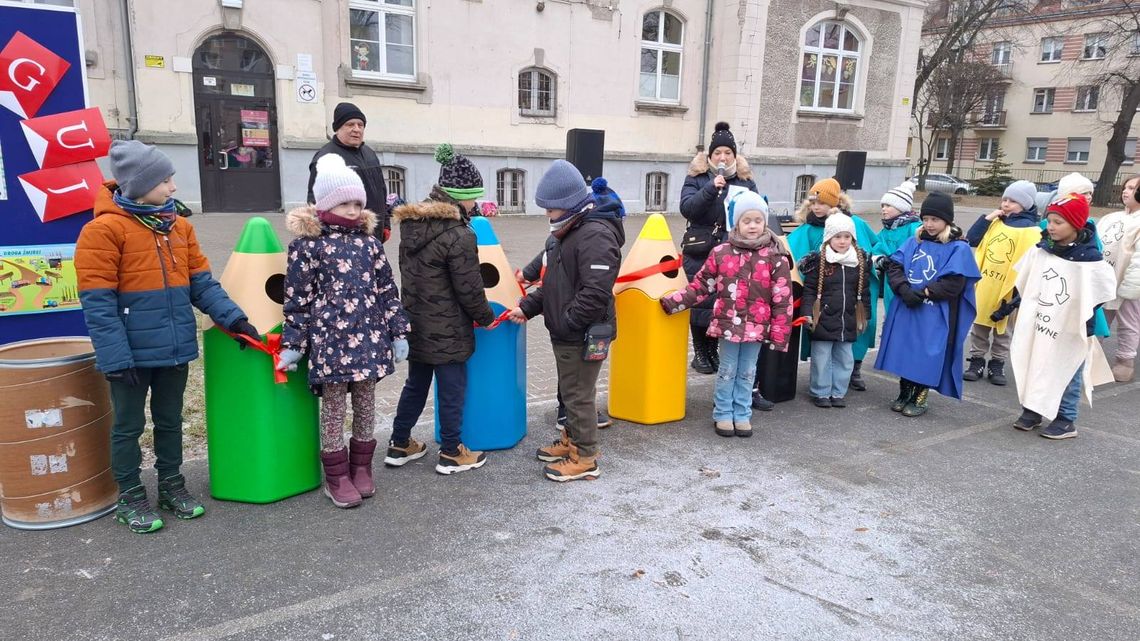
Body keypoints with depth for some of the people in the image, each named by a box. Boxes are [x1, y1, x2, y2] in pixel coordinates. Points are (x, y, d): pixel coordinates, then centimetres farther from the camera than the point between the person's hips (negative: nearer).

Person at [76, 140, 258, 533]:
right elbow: (98, 302, -15)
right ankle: (130, 497, 25)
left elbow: (201, 282, 8)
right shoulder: (104, 229, -13)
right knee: (128, 426, 11)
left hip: (174, 349, 6)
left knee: (170, 421, 18)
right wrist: (115, 356, -20)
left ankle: (171, 485, 33)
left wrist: (232, 318, -5)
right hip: (133, 352, -5)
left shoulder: (179, 226, 7)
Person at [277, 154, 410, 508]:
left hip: (369, 337, 4)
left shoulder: (368, 241, 8)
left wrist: (398, 332, 8)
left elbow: (387, 290, 11)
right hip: (329, 339, -4)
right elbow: (297, 299, -3)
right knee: (334, 405, 5)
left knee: (365, 402, 12)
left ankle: (361, 468, 27)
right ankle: (337, 476, 17)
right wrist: (292, 344, -4)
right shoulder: (307, 244, -4)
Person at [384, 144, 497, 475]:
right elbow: (470, 289, -15)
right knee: (452, 388, 6)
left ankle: (400, 445, 29)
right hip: (447, 331, -8)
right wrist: (486, 317, 1)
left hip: (416, 323, 8)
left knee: (415, 384, 20)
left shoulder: (412, 224, 4)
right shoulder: (459, 235, -21)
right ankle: (451, 453, 18)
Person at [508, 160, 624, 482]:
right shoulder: (568, 233, 12)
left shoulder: (596, 235, -22)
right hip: (565, 334, 10)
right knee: (569, 391, 22)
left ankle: (585, 458, 13)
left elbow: (595, 293, -29)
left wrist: (567, 322, -21)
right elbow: (553, 283, 20)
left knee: (579, 395, 0)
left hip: (584, 336, -10)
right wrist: (527, 307, 11)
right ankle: (571, 440, 38)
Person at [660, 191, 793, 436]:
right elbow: (701, 285, 3)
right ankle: (723, 414, 24)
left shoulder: (775, 257, -6)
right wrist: (673, 302, -5)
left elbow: (783, 299, -5)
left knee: (747, 373, 13)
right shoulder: (721, 253, -3)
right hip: (728, 323, 0)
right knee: (727, 371, 10)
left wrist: (780, 334, -7)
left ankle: (742, 415, 27)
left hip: (757, 327, 0)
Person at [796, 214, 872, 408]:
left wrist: (865, 316, 11)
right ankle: (820, 393, 17)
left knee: (845, 359, 12)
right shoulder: (818, 261, -7)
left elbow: (864, 292, 12)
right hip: (823, 320, -4)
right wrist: (807, 312, -16)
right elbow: (809, 289, -6)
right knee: (822, 359, 4)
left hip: (849, 321, 4)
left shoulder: (861, 261, 5)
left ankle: (838, 392, 25)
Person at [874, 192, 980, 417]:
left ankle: (919, 398, 15)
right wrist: (904, 290, -14)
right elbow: (894, 266, 2)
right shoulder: (913, 242, 9)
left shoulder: (958, 249, -5)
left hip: (935, 315, -4)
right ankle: (904, 394, 25)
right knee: (904, 351, 10)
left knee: (926, 355, 0)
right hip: (906, 309, 4)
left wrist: (923, 293, -17)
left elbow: (953, 283, -13)